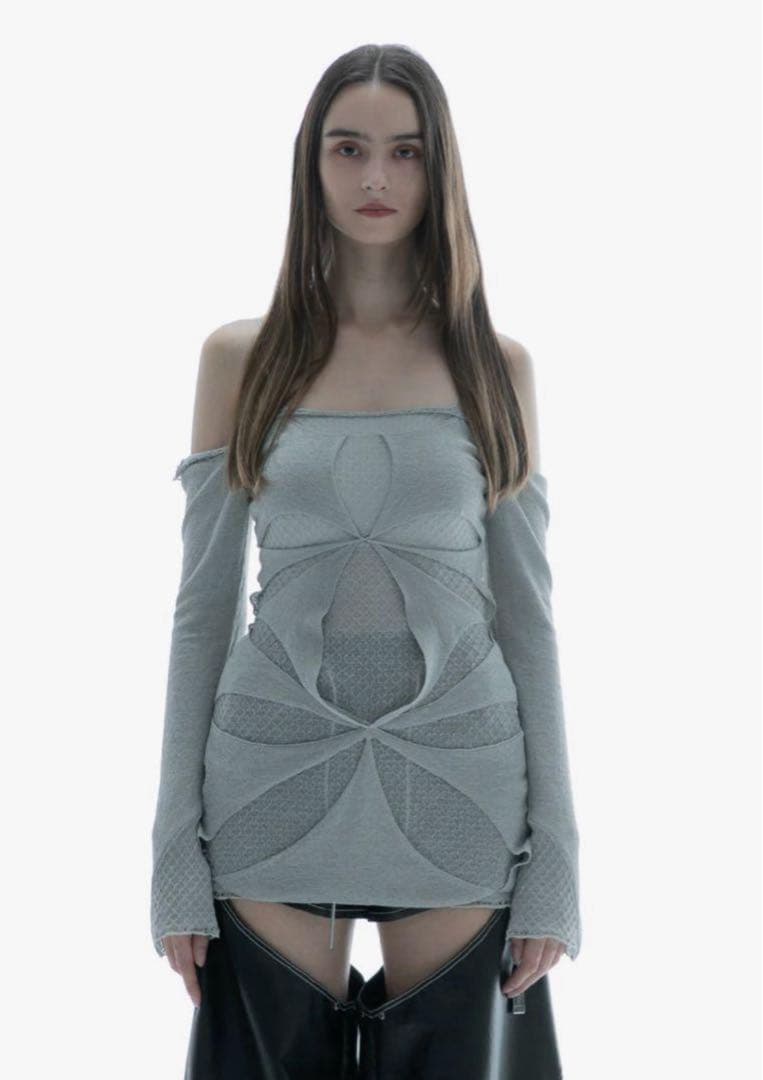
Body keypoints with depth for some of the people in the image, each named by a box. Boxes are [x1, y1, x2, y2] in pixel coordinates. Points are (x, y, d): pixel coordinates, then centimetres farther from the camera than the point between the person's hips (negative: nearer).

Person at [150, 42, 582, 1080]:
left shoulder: (497, 365, 5)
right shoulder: (241, 358, 4)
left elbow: (526, 611, 5)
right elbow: (204, 605, 4)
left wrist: (554, 856, 1)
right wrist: (176, 850, 0)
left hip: (458, 783, 0)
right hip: (278, 775, 0)